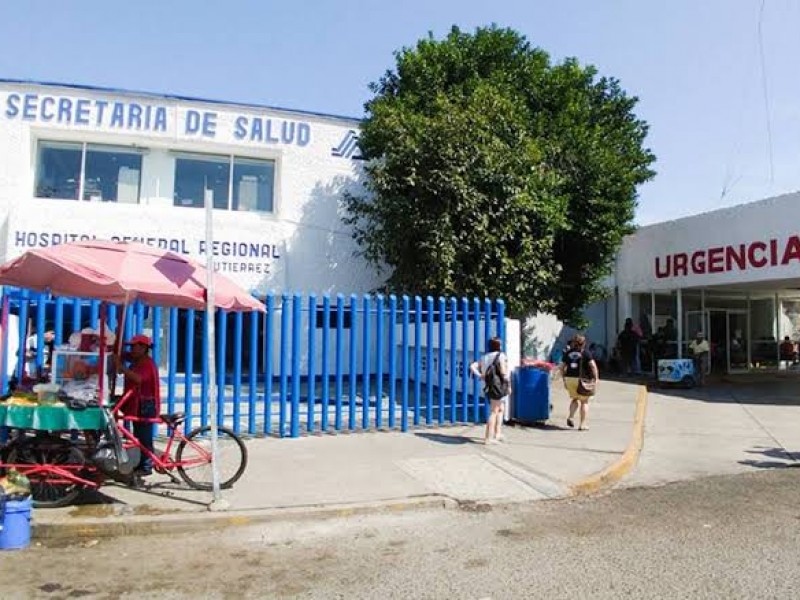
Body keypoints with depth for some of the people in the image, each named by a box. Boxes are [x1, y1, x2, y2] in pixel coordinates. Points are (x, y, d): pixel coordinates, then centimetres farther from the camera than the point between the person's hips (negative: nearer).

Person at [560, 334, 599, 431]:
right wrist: (596, 378, -7)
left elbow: (562, 367, 11)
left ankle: (571, 417, 2)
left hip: (569, 379, 4)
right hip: (581, 379, -4)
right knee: (584, 402, 10)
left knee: (575, 399, 22)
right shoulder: (585, 353, -1)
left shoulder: (568, 353, 10)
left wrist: (564, 380, 18)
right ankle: (583, 424, 8)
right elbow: (593, 366, -11)